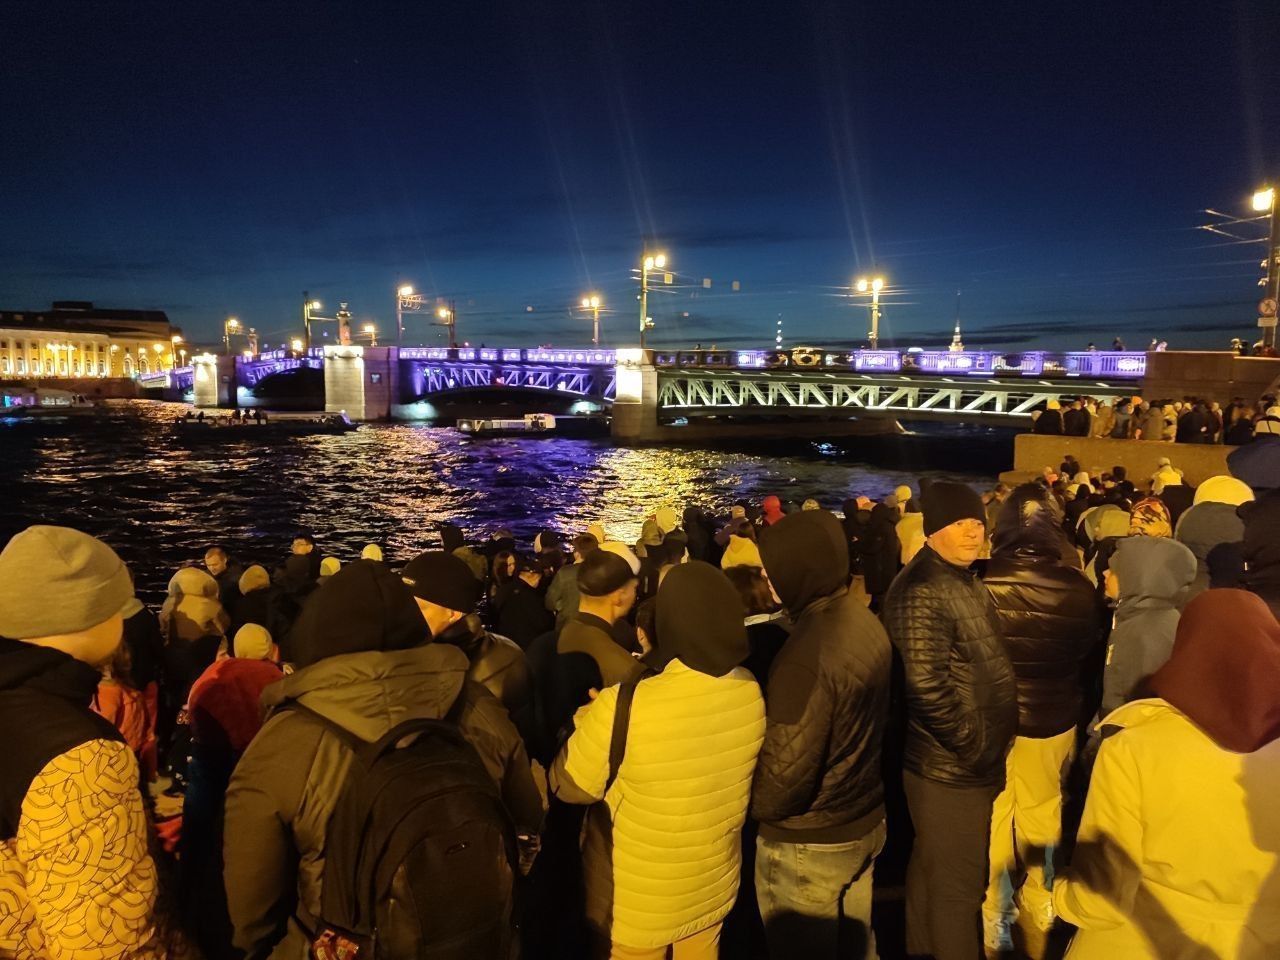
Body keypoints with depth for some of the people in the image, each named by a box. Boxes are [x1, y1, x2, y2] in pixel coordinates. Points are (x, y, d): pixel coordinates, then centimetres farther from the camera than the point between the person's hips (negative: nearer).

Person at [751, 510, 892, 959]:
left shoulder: (807, 654, -32)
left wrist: (744, 807, -10)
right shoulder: (865, 622, -4)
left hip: (809, 843, -8)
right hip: (866, 822, 8)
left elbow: (785, 775, -29)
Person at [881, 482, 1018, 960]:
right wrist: (973, 746, -18)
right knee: (956, 885, 6)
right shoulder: (922, 590, -22)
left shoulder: (966, 580, 12)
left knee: (932, 871, 24)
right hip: (951, 766, -10)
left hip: (958, 763, 10)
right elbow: (927, 687, -29)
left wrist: (988, 743, 13)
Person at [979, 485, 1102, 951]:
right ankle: (1040, 902, 41)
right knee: (1043, 812, 22)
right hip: (1054, 718, 2)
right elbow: (1091, 651, 2)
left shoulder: (981, 584, -22)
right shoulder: (1080, 588, -16)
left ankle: (996, 920, 28)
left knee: (993, 819, 15)